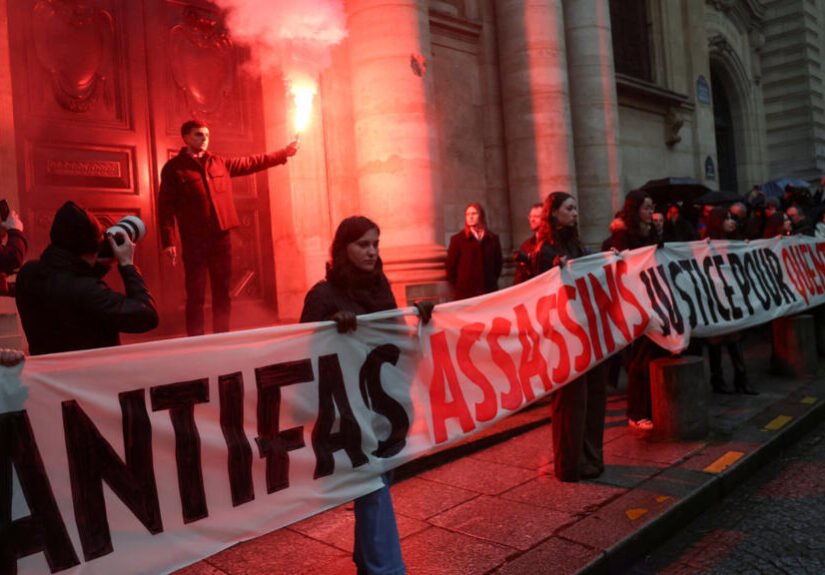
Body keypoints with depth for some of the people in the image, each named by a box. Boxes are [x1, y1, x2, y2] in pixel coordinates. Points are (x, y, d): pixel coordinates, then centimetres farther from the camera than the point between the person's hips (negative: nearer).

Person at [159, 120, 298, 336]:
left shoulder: (219, 163, 15)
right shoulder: (173, 168, 1)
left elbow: (250, 163, 23)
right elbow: (165, 206, -5)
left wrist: (284, 153, 23)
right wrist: (168, 241, -13)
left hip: (221, 236, 5)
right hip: (194, 239, -5)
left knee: (222, 292, 10)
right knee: (196, 295, -2)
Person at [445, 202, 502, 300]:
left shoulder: (492, 239, 12)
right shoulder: (458, 239, 4)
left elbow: (498, 263, 17)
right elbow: (450, 266, 4)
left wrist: (492, 282, 10)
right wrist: (458, 287, 3)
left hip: (489, 292, 3)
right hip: (465, 294, -2)